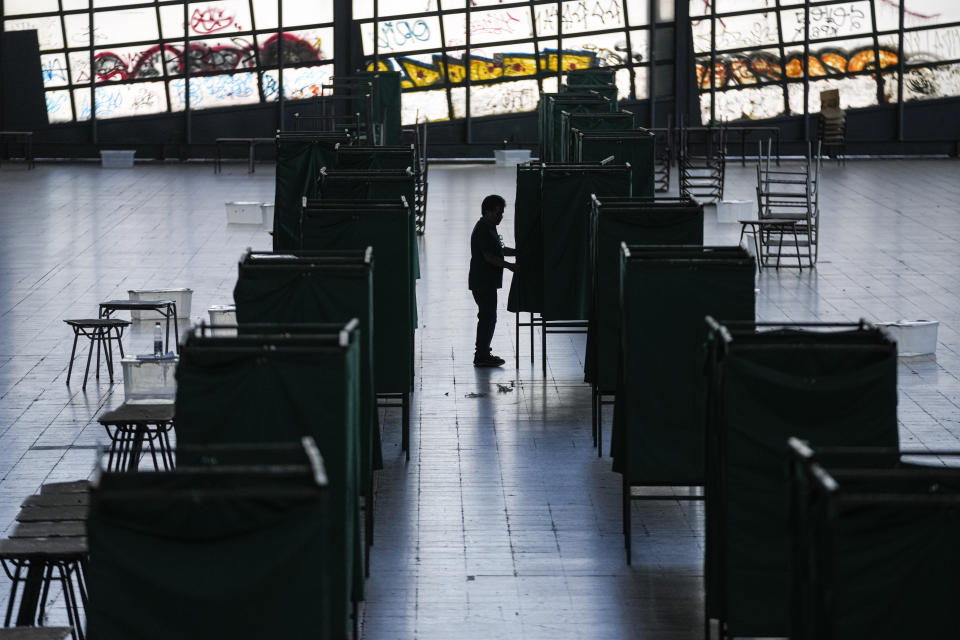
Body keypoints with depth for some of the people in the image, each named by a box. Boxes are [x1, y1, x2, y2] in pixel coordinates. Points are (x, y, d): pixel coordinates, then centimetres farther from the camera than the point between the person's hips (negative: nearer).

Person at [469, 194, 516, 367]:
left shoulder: (489, 228, 15)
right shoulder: (483, 230, -18)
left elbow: (499, 249, 23)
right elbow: (489, 256, -23)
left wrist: (518, 252, 13)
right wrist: (509, 265, -22)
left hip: (487, 282, 11)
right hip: (483, 282, -11)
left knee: (487, 317, 15)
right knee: (488, 317, -7)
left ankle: (482, 352, 22)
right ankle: (482, 356, -4)